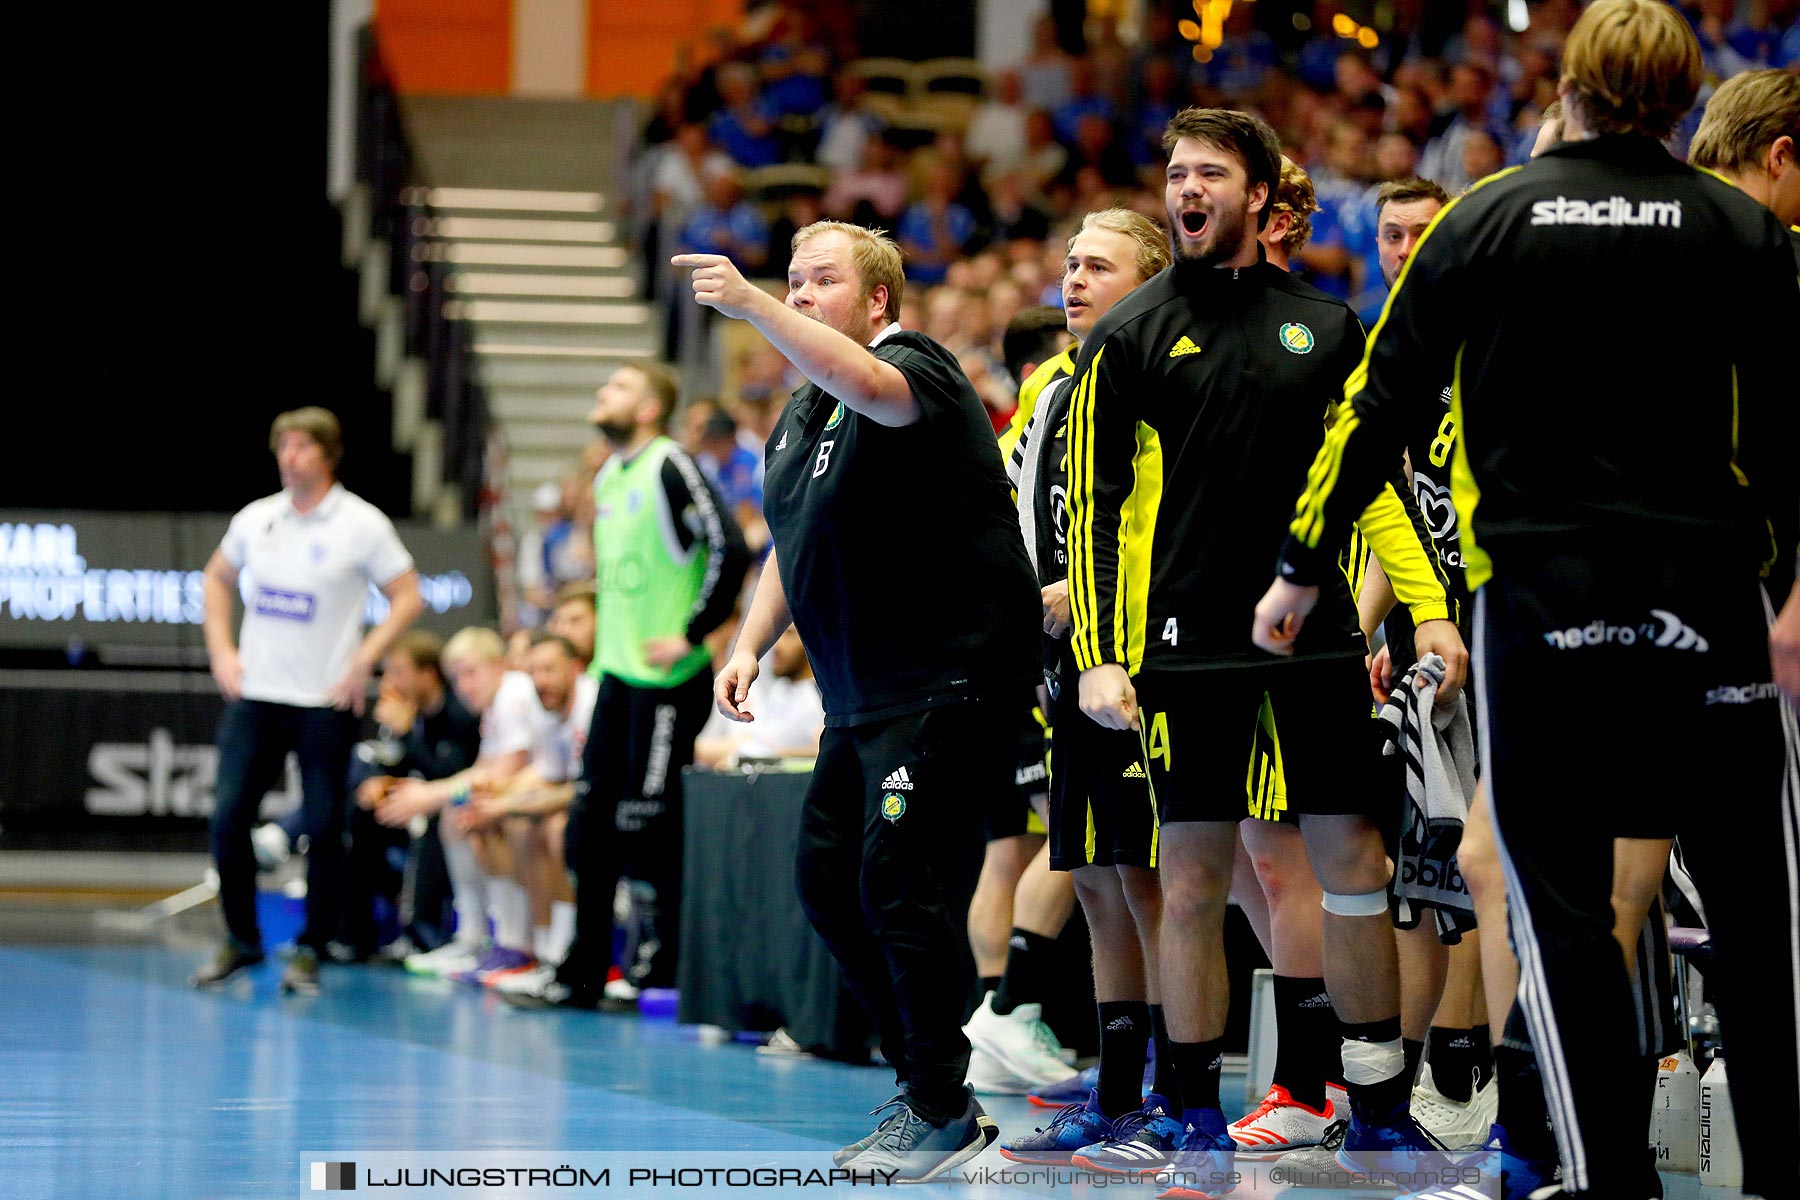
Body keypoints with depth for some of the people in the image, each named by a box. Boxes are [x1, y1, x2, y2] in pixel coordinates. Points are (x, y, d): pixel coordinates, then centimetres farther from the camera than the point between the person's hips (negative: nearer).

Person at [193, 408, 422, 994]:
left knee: (324, 827, -2)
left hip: (325, 703, -4)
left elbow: (408, 597, -2)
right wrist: (221, 649, 11)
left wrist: (363, 661, -11)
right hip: (254, 696, 4)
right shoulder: (256, 518, 8)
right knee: (228, 816, -3)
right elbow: (218, 578, 24)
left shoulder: (362, 524, -4)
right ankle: (240, 939, 12)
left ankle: (310, 950, 9)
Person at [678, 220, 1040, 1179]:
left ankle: (941, 1113, -2)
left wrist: (753, 307, -39)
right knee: (827, 883, 10)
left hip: (948, 682, -10)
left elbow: (871, 389, -35)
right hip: (860, 700, 10)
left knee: (903, 886, -12)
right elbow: (793, 551, 26)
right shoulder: (798, 415, 17)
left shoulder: (918, 367, -10)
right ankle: (922, 1081, 20)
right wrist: (749, 646, 12)